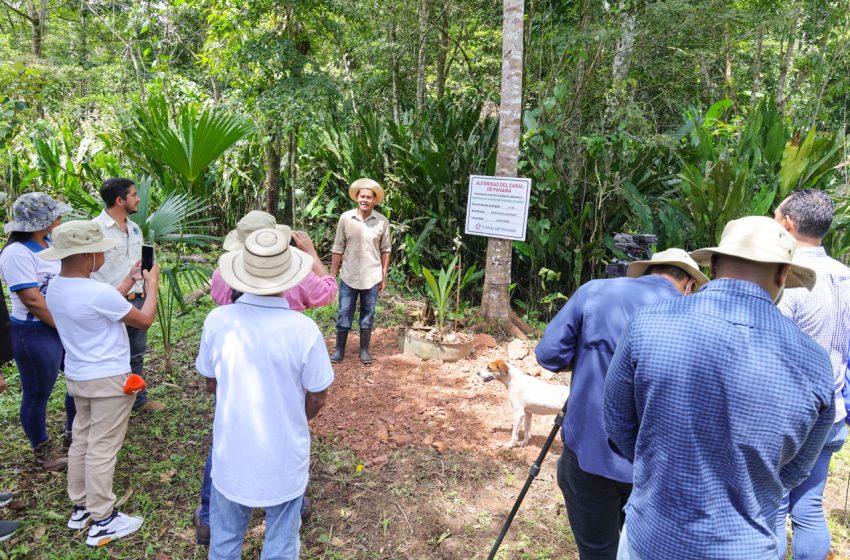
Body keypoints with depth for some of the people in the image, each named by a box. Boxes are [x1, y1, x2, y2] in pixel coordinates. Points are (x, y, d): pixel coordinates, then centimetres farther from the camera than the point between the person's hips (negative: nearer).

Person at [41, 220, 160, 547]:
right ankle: (102, 522, 15)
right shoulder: (97, 292, -27)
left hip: (77, 376, 9)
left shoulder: (56, 287, 0)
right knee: (102, 448, 2)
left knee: (82, 440, 19)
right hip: (108, 380, -9)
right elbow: (145, 320, -15)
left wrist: (131, 279, 16)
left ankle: (80, 508, 34)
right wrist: (152, 285, -1)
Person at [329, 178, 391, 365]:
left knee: (368, 315, 10)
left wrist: (384, 276, 2)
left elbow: (385, 250, 3)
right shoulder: (345, 218, -5)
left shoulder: (382, 222, -4)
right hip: (348, 277, 0)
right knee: (344, 314, 8)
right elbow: (338, 248, 0)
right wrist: (332, 274, 0)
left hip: (371, 278, 0)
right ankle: (339, 349, 21)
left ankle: (364, 350, 23)